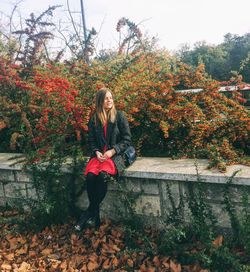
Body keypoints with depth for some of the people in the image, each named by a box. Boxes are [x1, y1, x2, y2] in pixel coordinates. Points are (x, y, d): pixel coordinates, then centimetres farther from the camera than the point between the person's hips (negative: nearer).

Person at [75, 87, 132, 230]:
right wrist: (96, 152, -8)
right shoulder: (94, 119, 10)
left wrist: (112, 151, -13)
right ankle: (96, 214, -12)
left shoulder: (120, 116, 2)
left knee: (103, 174, -33)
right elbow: (91, 140, 12)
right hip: (98, 155, 3)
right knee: (90, 176, -28)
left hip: (115, 155, -3)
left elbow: (127, 139, -1)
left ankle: (90, 211, -14)